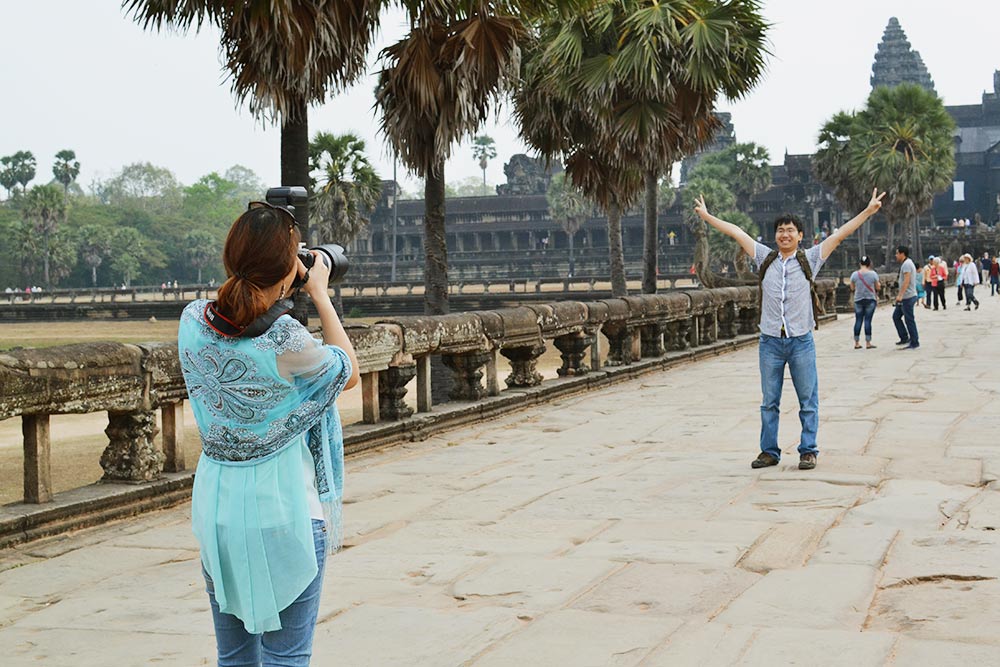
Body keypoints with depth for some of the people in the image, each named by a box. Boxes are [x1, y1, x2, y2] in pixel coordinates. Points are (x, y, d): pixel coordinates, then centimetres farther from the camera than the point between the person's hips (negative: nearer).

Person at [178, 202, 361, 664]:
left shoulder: (193, 321, -3)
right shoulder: (285, 340, -20)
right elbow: (348, 373, 0)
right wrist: (320, 296, 5)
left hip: (216, 503, 6)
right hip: (283, 508, -6)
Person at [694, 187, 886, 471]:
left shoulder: (810, 259, 3)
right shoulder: (765, 258, 7)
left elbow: (840, 234, -1)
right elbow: (737, 233, 11)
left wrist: (868, 211, -5)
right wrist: (706, 216, 17)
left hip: (801, 341, -2)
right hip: (770, 341, 2)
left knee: (808, 400, 3)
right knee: (769, 401, 8)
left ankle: (808, 451, 11)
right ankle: (769, 451, 16)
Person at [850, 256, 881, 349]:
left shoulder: (854, 274, -4)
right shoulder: (873, 274, -8)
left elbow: (852, 287, 7)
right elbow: (878, 287, 0)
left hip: (858, 300, 2)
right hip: (870, 299, -2)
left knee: (858, 321, 7)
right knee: (868, 320, -1)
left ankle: (856, 343, 9)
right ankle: (868, 343, -1)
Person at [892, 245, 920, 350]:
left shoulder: (906, 264, -15)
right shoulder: (906, 263, 18)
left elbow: (906, 281, -25)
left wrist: (900, 295, -29)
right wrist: (900, 295, 25)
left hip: (908, 297, -11)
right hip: (905, 298, 11)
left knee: (909, 320, -5)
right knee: (896, 316, 13)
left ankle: (914, 343, 1)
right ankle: (904, 338, 15)